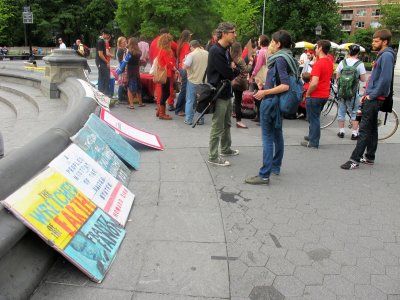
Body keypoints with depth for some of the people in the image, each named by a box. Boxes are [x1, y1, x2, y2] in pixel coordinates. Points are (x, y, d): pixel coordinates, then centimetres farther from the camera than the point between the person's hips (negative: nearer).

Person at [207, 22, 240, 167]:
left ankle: (226, 149, 37)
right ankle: (213, 156, 8)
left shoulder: (225, 50, 11)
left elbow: (230, 70, 12)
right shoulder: (216, 51, -20)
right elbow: (228, 74, -22)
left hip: (226, 92, 10)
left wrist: (233, 69, -10)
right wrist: (236, 70, -1)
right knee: (217, 127, -2)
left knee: (226, 124, 21)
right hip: (219, 94, -10)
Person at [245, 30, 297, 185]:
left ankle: (264, 175, -7)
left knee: (268, 138, -9)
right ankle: (275, 166, 30)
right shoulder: (286, 58, 11)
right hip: (277, 102, 10)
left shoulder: (280, 59, -16)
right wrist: (266, 87, 12)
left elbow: (285, 86, -23)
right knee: (277, 134, 17)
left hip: (271, 101, -10)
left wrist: (265, 92, -19)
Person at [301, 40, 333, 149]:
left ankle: (313, 142, 10)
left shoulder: (318, 64, -21)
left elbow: (314, 83, -28)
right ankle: (312, 136, 35)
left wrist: (307, 94, -15)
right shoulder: (330, 63, 7)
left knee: (313, 118, 2)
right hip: (325, 94, 8)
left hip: (315, 96, -8)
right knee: (315, 117, 22)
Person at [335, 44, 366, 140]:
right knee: (354, 113, 7)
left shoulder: (342, 62, 0)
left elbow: (337, 77, 4)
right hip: (353, 92, -3)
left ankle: (341, 131, 16)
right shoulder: (360, 64, -9)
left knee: (341, 111, 12)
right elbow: (363, 79, -6)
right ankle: (354, 133, 8)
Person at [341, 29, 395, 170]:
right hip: (372, 98, 10)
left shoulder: (387, 56, -14)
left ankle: (355, 159, -8)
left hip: (374, 99, -10)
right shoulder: (382, 55, 17)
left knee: (365, 129, -10)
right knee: (371, 128, 13)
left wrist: (372, 95, -17)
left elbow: (385, 79, -22)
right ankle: (369, 157, 21)